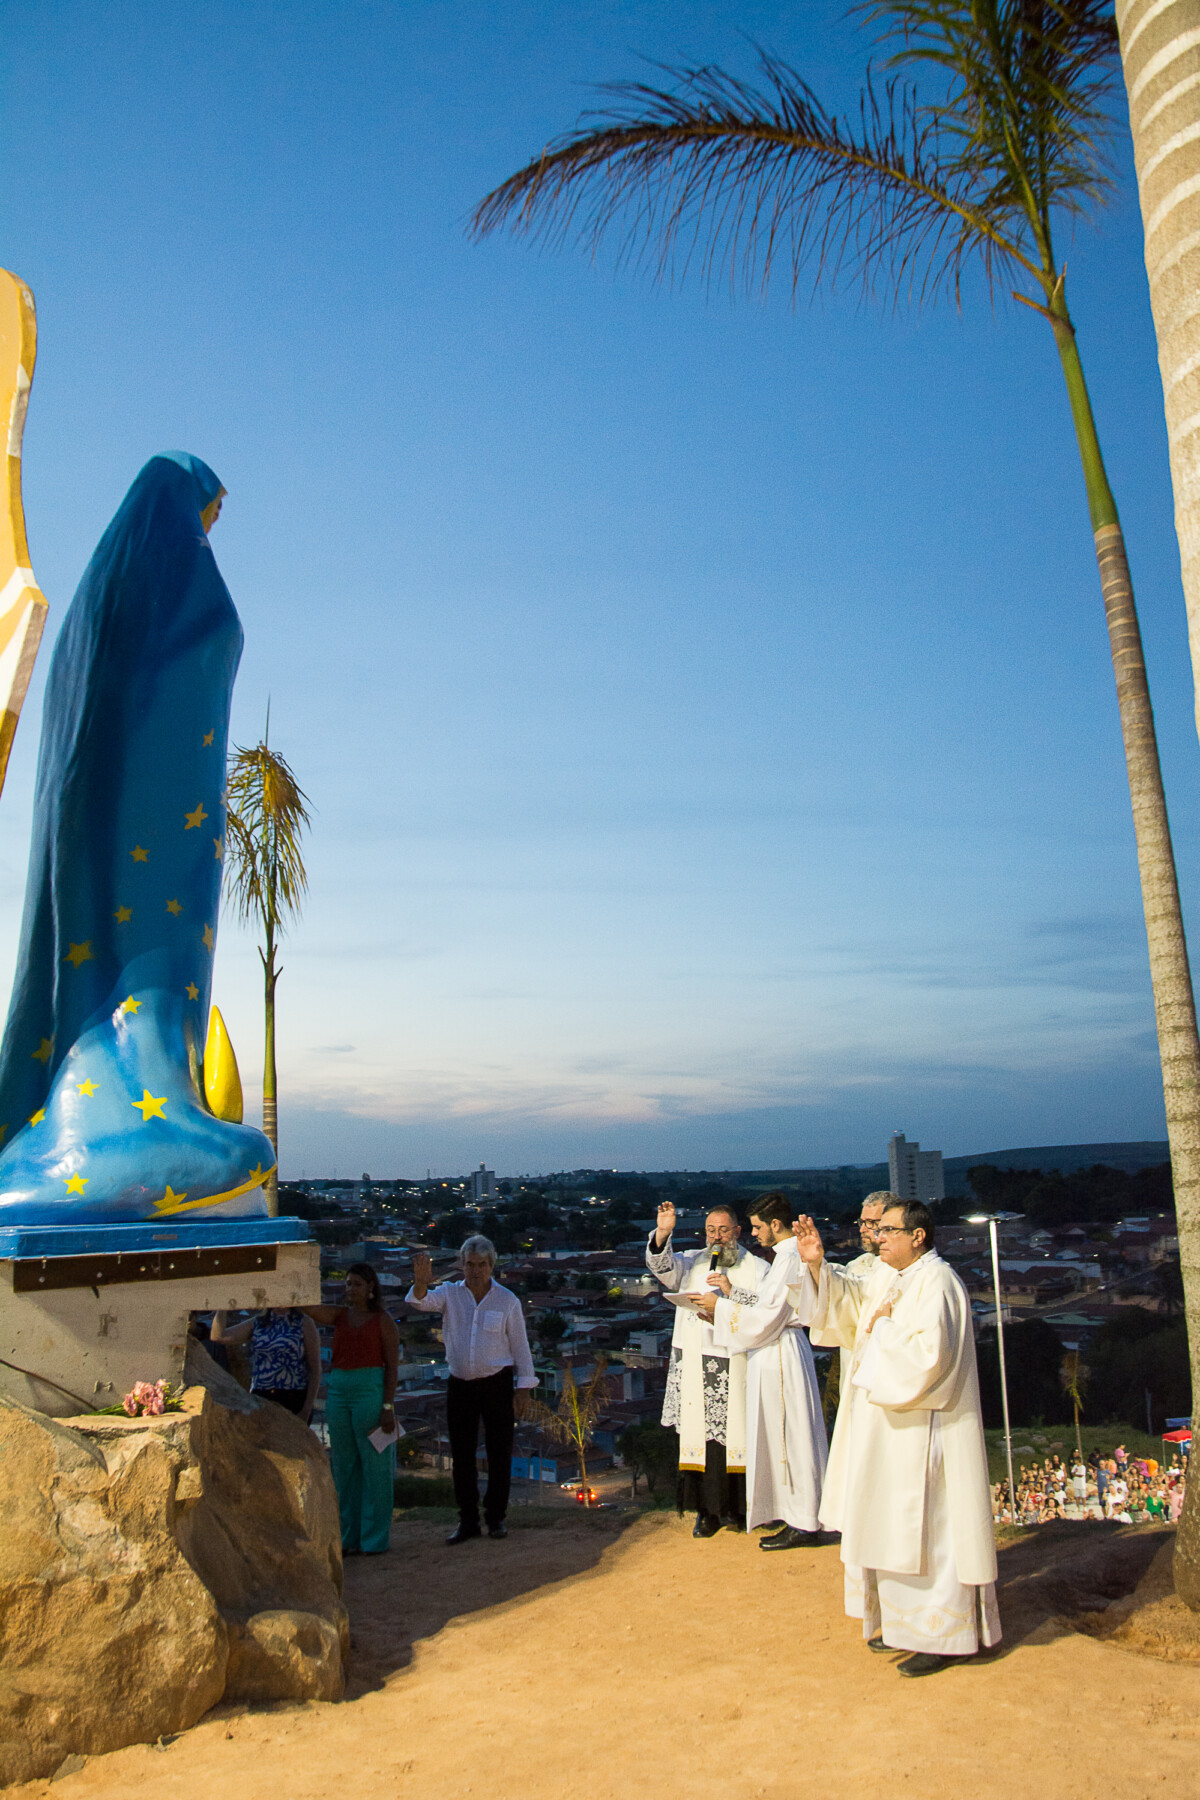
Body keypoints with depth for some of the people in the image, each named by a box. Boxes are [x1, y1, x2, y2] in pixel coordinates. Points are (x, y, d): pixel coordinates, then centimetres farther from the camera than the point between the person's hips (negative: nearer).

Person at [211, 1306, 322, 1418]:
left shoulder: (304, 1323, 1)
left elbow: (315, 1369, -2)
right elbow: (218, 1336, 5)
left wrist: (307, 1411, -9)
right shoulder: (257, 1323, 13)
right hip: (260, 1399, 4)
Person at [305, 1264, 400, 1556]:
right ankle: (349, 1537, 19)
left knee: (374, 1465, 0)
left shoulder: (383, 1320, -1)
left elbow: (392, 1365, -4)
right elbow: (308, 1307, -4)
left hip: (370, 1389, -5)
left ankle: (374, 1539, 8)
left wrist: (387, 1406, -11)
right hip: (338, 1390, 5)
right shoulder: (339, 1316, 11)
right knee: (344, 1466, 9)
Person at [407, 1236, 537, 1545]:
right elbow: (421, 1301, -19)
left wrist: (523, 1389, -4)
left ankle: (496, 1517, 18)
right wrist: (421, 1281, -42)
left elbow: (520, 1346, 0)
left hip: (497, 1383, -1)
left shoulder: (507, 1300, -3)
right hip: (460, 1384, 2)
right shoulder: (450, 1293, 0)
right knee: (461, 1456, 5)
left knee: (499, 1453, 3)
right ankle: (468, 1521, 16)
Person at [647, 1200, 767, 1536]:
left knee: (736, 1435, -2)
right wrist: (662, 1234, -24)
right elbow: (661, 1266, -6)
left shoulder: (757, 1268, 9)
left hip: (737, 1367, -1)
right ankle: (706, 1510, 7)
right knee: (700, 1435, -1)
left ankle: (737, 1506, 10)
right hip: (696, 1366, 1)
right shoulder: (690, 1262, 12)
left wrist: (732, 1291, -13)